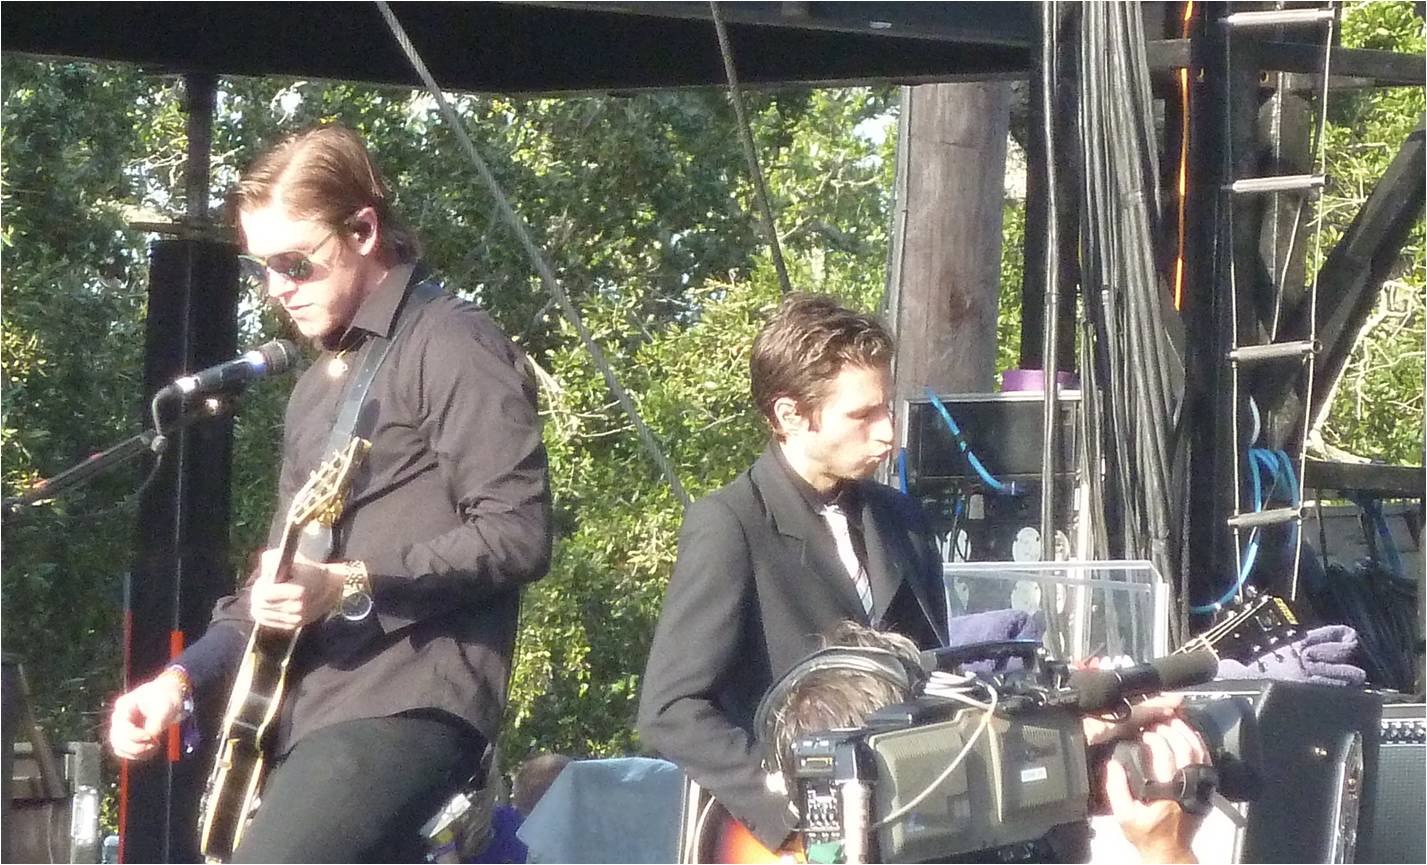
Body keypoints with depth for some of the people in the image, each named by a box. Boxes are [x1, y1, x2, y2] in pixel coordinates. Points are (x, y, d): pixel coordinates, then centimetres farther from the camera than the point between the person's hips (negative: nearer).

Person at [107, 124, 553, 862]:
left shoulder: (452, 348, -5)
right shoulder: (320, 385, 23)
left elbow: (520, 533, -14)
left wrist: (349, 584, -21)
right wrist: (184, 676, 12)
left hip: (407, 703, -9)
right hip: (310, 712, 9)